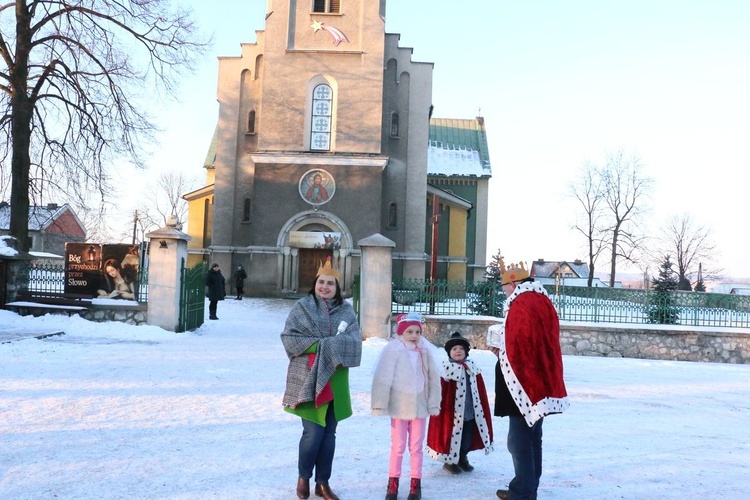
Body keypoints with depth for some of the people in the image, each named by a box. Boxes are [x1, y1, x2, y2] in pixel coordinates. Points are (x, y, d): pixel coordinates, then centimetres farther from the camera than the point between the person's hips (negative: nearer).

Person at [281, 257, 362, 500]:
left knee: (329, 433, 9)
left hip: (334, 380, 3)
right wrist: (320, 345, -16)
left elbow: (354, 341, -4)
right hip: (308, 379, -3)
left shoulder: (346, 310, 7)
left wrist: (326, 346, -17)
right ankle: (303, 477, 20)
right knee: (313, 432, -6)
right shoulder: (302, 307, 1)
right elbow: (288, 337, -8)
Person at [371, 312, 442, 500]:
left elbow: (434, 379, 5)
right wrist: (380, 404, -15)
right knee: (398, 447, 8)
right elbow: (382, 379, -13)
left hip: (420, 407, 3)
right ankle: (393, 483, 22)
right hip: (399, 407, -3)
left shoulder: (425, 352, 0)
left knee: (416, 447, 11)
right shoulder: (392, 350, -11)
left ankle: (415, 484, 23)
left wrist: (434, 404, 3)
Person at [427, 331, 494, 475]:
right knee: (451, 436, 6)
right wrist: (442, 411, -14)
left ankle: (462, 458, 36)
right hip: (452, 413, -5)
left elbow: (480, 392, 9)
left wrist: (482, 411, 6)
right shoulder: (446, 369, -11)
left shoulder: (473, 368, 5)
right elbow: (440, 393, -12)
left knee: (468, 437, 16)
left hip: (470, 412, 5)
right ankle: (449, 461, 25)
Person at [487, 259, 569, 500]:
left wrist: (499, 351, -1)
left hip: (523, 384, -10)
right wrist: (504, 347, 11)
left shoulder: (520, 306, -17)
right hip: (543, 384, 10)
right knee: (533, 439, 17)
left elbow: (515, 350, -20)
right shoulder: (544, 302, 11)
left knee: (519, 442, -2)